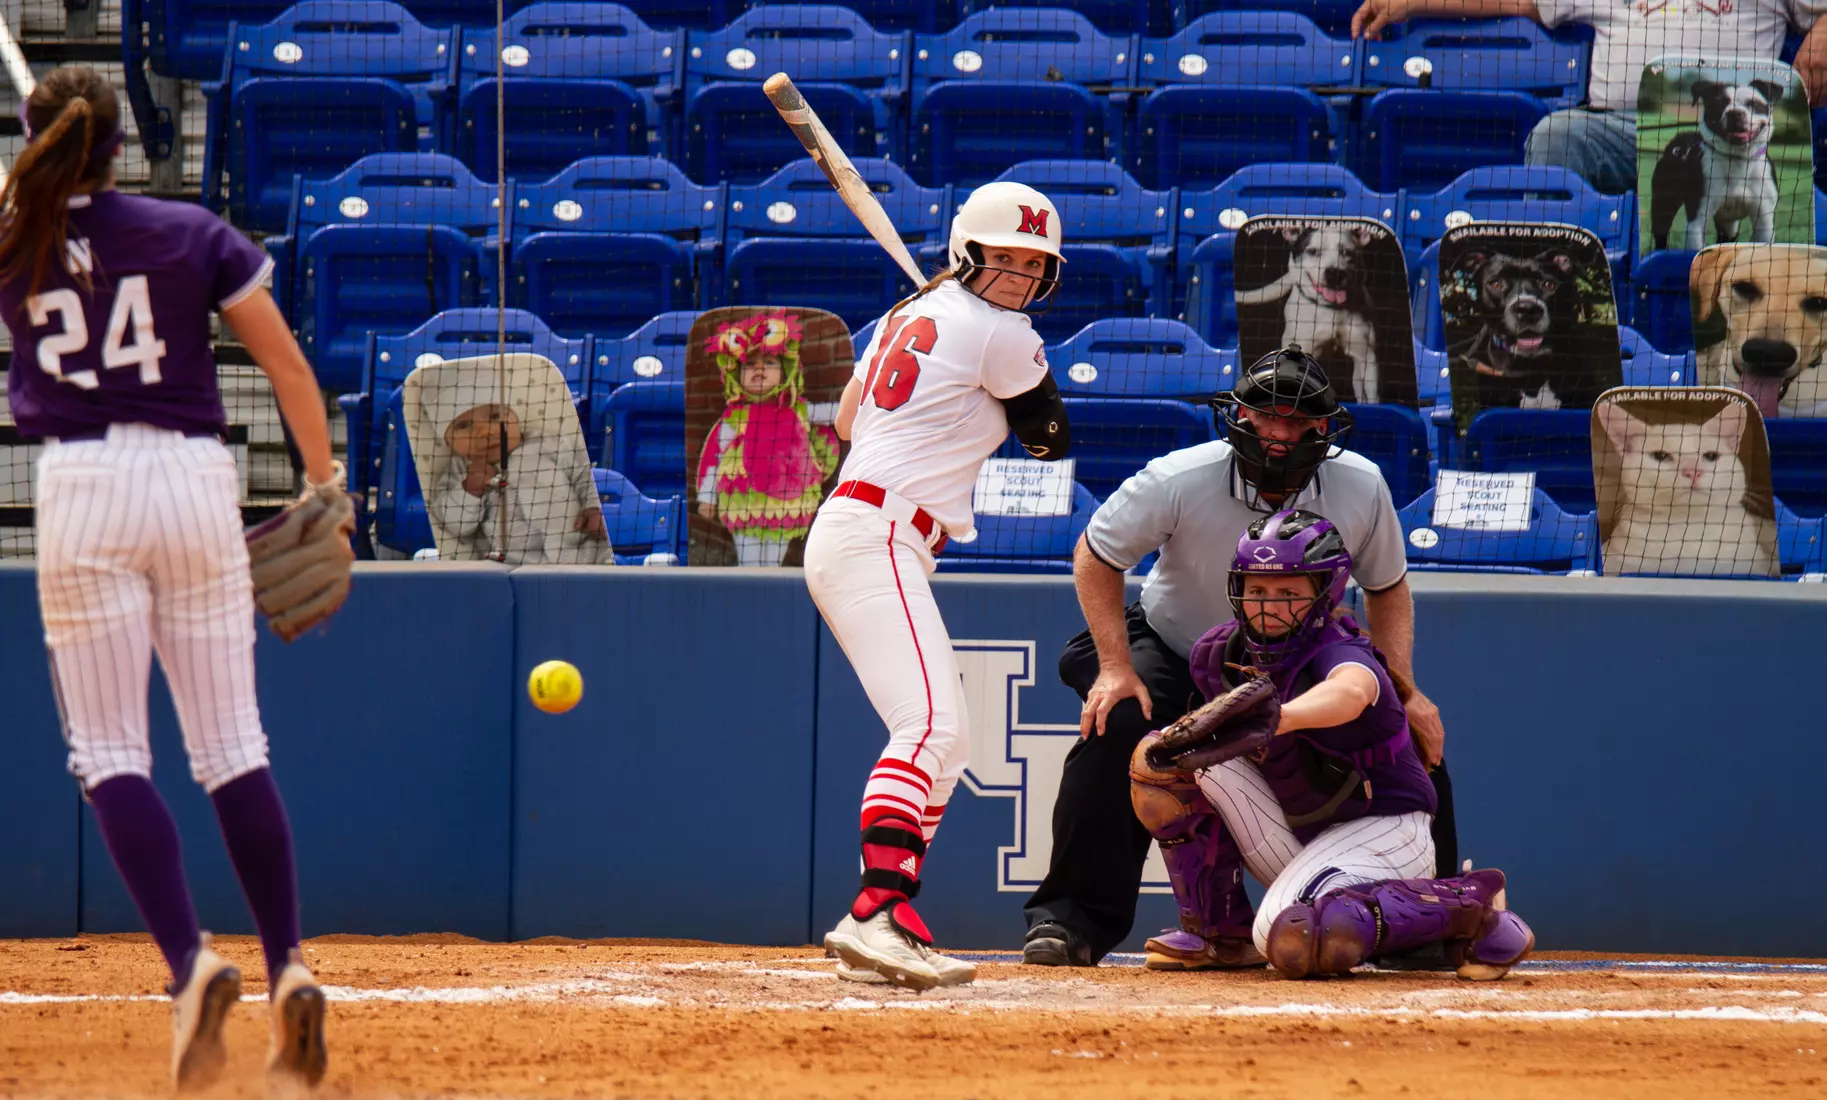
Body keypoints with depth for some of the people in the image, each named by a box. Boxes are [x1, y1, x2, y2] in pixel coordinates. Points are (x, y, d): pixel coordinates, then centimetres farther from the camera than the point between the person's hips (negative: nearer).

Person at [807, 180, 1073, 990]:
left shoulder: (910, 315, 19)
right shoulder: (1000, 337, -7)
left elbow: (847, 420, 29)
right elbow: (1050, 439, 7)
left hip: (847, 524, 10)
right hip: (877, 537, -10)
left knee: (944, 744, 12)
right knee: (931, 724, -23)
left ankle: (874, 930, 7)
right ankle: (877, 913, -39)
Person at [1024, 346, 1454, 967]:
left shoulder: (1360, 489, -18)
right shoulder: (1179, 481, -27)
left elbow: (1387, 588, -1)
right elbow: (1096, 555, -12)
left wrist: (1405, 691, -12)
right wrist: (1116, 668, -21)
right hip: (1176, 653, -3)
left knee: (1417, 735, -11)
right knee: (1115, 727, -31)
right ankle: (1072, 920, -20)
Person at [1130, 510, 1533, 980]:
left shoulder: (1339, 653, -25)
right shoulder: (1215, 654, -4)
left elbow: (1350, 692, -54)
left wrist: (1277, 719, -73)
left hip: (1382, 828, -7)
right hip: (1298, 832, 7)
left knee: (1291, 939, -35)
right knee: (1163, 757, -10)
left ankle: (1468, 905, -14)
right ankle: (1210, 929, 1)